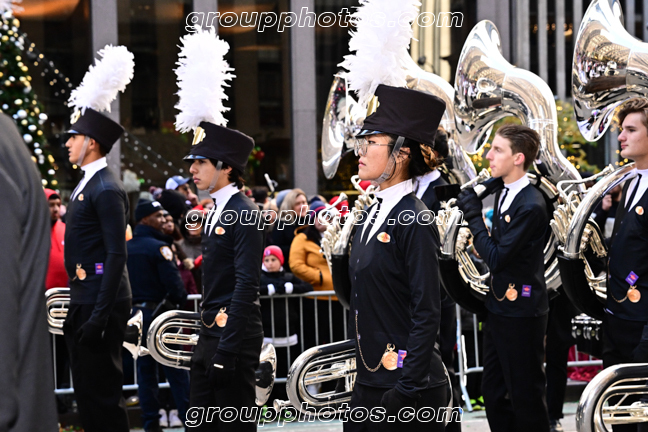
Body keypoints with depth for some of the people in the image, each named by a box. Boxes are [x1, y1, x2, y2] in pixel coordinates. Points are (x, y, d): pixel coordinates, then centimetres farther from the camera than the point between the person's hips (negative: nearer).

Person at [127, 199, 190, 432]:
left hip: (134, 312, 6)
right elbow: (173, 282, -16)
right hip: (158, 312, -6)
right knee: (175, 369, 0)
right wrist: (179, 299, 2)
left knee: (145, 369, 9)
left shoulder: (125, 248, 7)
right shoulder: (159, 247, -13)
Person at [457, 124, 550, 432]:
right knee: (493, 390, 17)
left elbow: (497, 257, -22)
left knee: (525, 395, 3)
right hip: (499, 307, 9)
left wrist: (474, 216, -17)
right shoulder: (503, 195, 6)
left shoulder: (531, 205, -21)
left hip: (521, 313, -9)